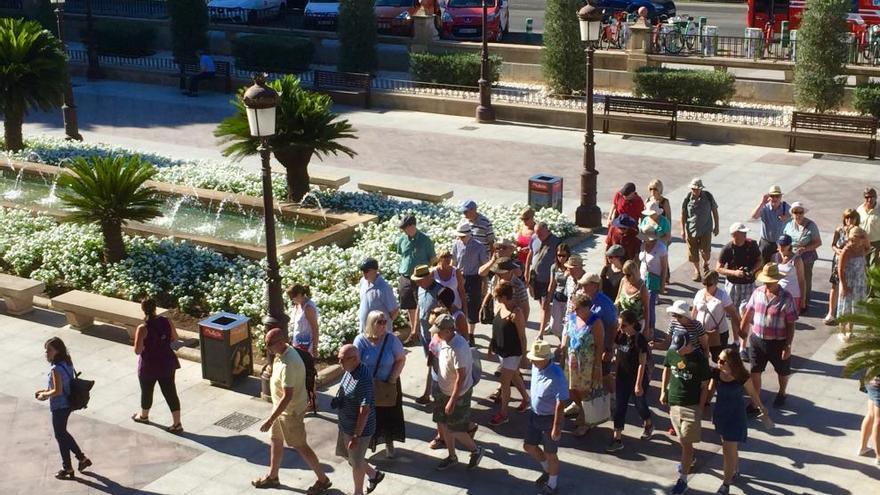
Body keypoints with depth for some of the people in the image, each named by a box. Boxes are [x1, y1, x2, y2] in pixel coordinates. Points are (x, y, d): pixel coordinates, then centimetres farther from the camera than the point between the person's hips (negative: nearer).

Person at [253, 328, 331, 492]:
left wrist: (270, 420, -29)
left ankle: (323, 480, 22)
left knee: (300, 446, 6)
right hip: (281, 407, 9)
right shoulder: (285, 351, -5)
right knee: (276, 440, 22)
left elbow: (287, 397, -33)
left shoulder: (288, 365, -35)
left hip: (291, 411, -9)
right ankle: (272, 477, 40)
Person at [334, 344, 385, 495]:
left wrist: (357, 436, -25)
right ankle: (374, 474, 43)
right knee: (344, 453, 24)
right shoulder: (349, 371, -2)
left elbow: (364, 410, -28)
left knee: (356, 462, 10)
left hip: (359, 428, -9)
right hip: (345, 425, 9)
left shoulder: (363, 379, -31)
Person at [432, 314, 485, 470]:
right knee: (443, 424, 16)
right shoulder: (445, 341, -3)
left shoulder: (458, 348, -31)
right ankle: (452, 456, 34)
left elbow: (461, 377, -28)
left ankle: (476, 450, 28)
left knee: (454, 430, 3)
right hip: (444, 390, 9)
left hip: (458, 394, -9)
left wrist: (452, 401, -24)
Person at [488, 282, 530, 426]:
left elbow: (522, 336, -19)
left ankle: (503, 414, 12)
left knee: (504, 383, -1)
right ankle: (526, 399, 46)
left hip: (512, 353, -8)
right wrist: (491, 345, 16)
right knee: (514, 377, 25)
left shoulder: (516, 313, -26)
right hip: (501, 350, 8)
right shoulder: (499, 307, -3)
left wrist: (524, 355, -14)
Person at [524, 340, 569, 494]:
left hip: (550, 418, -8)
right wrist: (529, 402, 21)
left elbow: (560, 404, -26)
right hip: (535, 415, 8)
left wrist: (556, 427, -23)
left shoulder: (556, 376, -31)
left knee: (550, 454, 11)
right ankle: (547, 470, 46)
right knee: (529, 446, 20)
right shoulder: (536, 367, -8)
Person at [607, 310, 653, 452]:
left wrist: (638, 384, -18)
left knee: (640, 404, 14)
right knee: (619, 407, 2)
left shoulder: (640, 339, -20)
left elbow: (642, 363, -18)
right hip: (622, 377, 5)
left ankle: (649, 425, 44)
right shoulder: (620, 336, -3)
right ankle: (617, 439, 5)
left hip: (637, 378, -5)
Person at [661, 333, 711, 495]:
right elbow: (667, 370, 17)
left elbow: (705, 386, -9)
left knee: (686, 443, -3)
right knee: (681, 440, 20)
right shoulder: (671, 353, -2)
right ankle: (689, 459, 47)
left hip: (691, 406, -5)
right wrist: (663, 391, 13)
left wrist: (700, 408, -10)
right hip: (673, 403, 5)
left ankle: (682, 479, 3)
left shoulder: (700, 360, -15)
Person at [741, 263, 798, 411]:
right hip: (757, 340, 3)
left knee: (782, 371, 21)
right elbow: (749, 313, 8)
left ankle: (781, 394, 48)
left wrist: (788, 346, -16)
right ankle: (754, 404, 16)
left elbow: (791, 325, -15)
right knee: (755, 372, 6)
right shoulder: (757, 293, -6)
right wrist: (742, 330, 16)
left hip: (778, 343, -3)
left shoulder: (786, 298, -18)